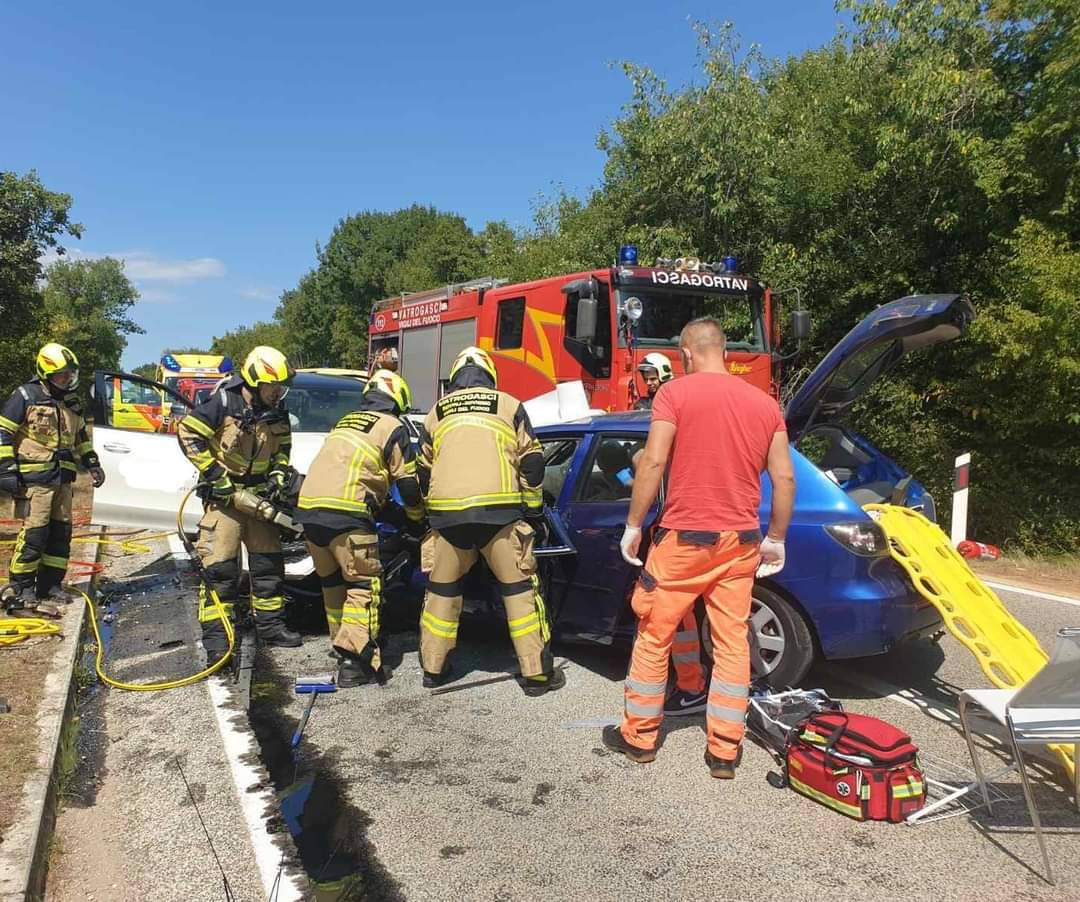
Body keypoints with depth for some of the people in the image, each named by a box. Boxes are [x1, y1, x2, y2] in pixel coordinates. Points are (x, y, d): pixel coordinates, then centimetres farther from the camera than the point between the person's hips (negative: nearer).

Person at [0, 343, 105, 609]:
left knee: (61, 531, 8)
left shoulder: (71, 402, 15)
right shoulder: (26, 396, -6)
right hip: (35, 477, -7)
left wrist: (92, 463, 20)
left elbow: (81, 436, 27)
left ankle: (49, 585, 17)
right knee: (34, 532, -10)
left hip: (62, 477, 7)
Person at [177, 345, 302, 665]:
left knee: (269, 561, 10)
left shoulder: (276, 411, 2)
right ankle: (215, 637, -3)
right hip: (224, 494, -6)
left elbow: (283, 445, 15)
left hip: (259, 494, 6)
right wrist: (213, 473, -18)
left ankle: (270, 624, 23)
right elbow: (188, 432, -17)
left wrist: (278, 474, -3)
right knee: (219, 566, -9)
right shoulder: (223, 403, -17)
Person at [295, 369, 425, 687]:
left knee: (333, 582, 19)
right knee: (364, 583, -2)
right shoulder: (393, 428, 5)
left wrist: (382, 507, 39)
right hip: (344, 511, -7)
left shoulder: (346, 421, 27)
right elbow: (408, 483, 4)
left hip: (308, 506, 7)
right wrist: (417, 520, 21)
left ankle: (343, 645, 27)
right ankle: (354, 662, -12)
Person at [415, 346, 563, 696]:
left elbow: (423, 472, 24)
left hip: (447, 511, 3)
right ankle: (537, 673, 7)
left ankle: (433, 668, 26)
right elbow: (531, 464, 6)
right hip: (499, 509, -2)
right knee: (520, 589, 6)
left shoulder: (436, 412, 19)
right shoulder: (509, 405, 11)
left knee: (441, 589, 18)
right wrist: (533, 510, 15)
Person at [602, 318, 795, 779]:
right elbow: (784, 478, 5)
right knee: (732, 644, 10)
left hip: (683, 538, -4)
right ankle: (724, 751, 16)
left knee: (654, 637, 10)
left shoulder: (675, 393, -6)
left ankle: (638, 735, 22)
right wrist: (776, 539, 14)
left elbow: (653, 462, -14)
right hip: (740, 542, 4)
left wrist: (633, 525, -6)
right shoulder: (765, 403, 7)